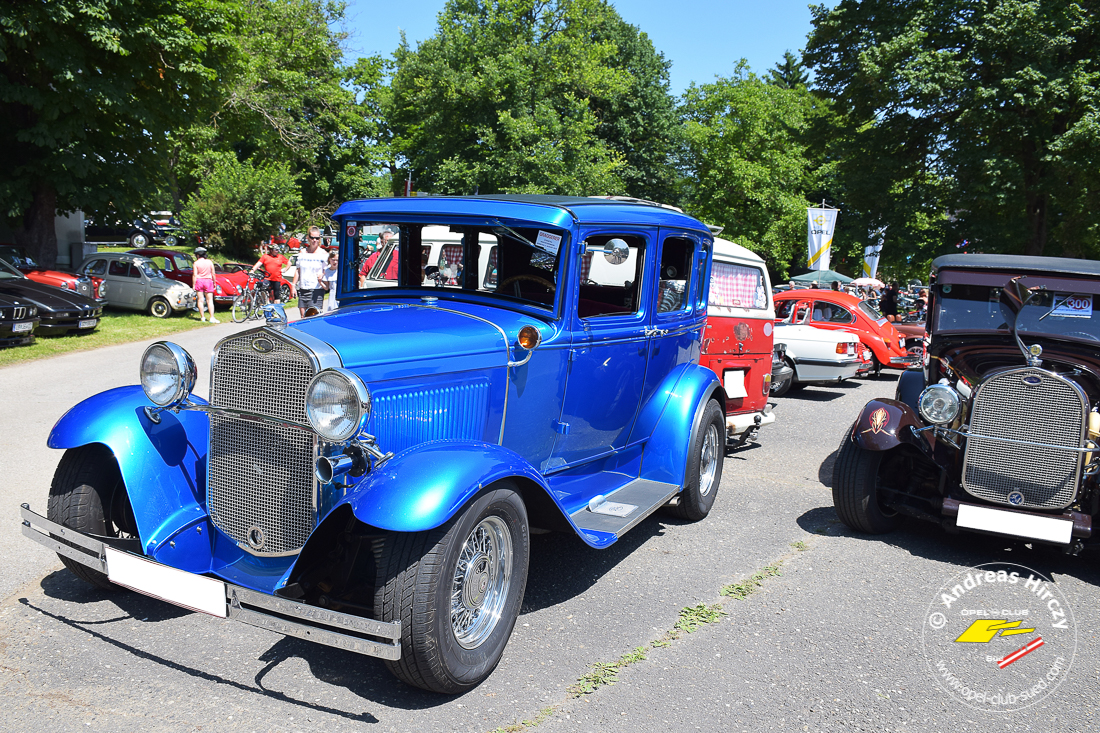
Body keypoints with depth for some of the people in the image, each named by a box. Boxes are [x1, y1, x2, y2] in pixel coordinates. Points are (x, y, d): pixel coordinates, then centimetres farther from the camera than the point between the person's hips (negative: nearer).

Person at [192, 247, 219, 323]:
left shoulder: (196, 263, -4)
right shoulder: (209, 262, 2)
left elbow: (194, 275, -8)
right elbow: (213, 274, 4)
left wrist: (193, 285, -4)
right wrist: (214, 283, 14)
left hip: (199, 281, -1)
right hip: (208, 281, 1)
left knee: (200, 300, 6)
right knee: (210, 300, 1)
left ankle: (202, 317, 8)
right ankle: (212, 318, -8)